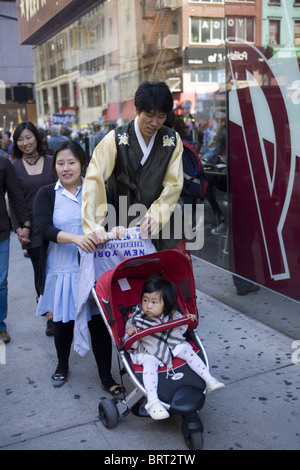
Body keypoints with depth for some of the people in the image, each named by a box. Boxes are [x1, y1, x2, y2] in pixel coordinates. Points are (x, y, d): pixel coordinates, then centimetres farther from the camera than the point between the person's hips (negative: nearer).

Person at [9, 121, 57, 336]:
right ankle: (50, 315, 11)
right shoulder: (14, 167, 3)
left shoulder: (51, 162, 3)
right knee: (40, 270, 3)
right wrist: (19, 228, -5)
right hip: (32, 228, 0)